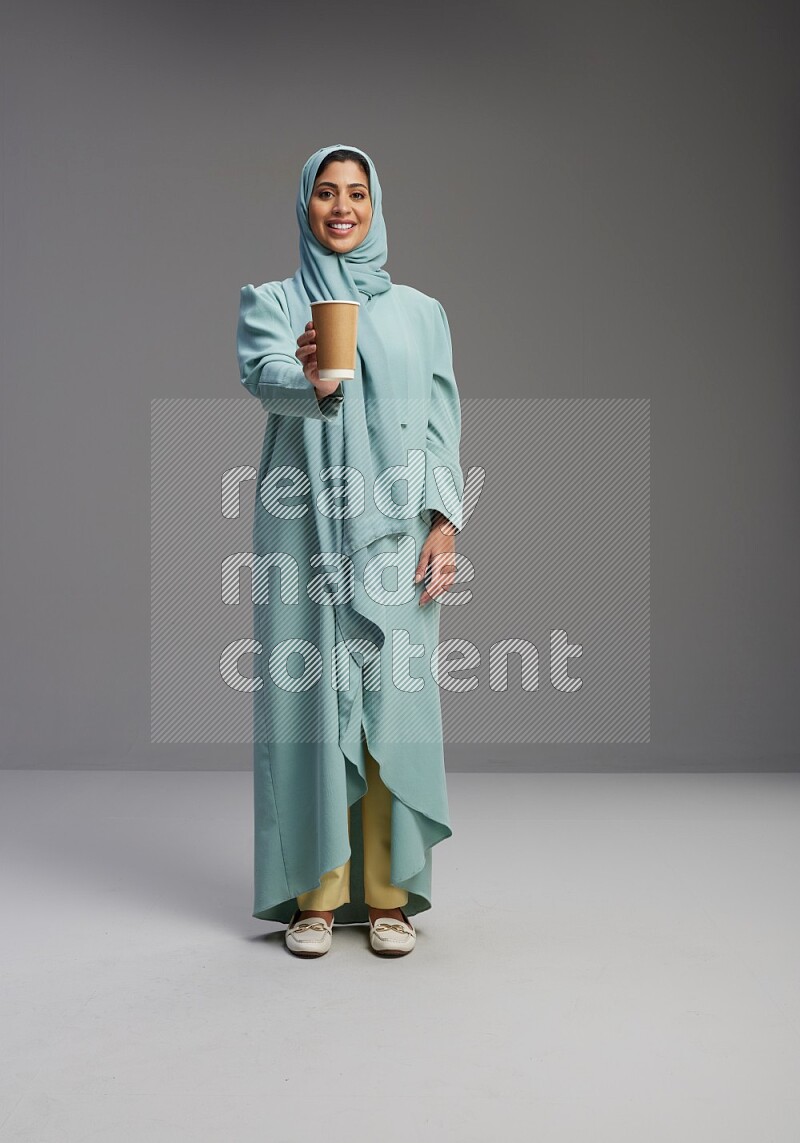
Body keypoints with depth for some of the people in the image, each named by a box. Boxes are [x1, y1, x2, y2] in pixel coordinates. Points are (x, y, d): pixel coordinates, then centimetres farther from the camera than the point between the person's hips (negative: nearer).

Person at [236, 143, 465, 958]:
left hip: (394, 532, 1)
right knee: (309, 700, -1)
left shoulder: (419, 312, 14)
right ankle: (316, 894, 10)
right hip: (304, 530, -1)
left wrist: (445, 521, -6)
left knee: (394, 703, 0)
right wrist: (314, 380, -36)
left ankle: (387, 894, 10)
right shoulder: (272, 302, 9)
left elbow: (442, 425, 8)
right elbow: (266, 378, -13)